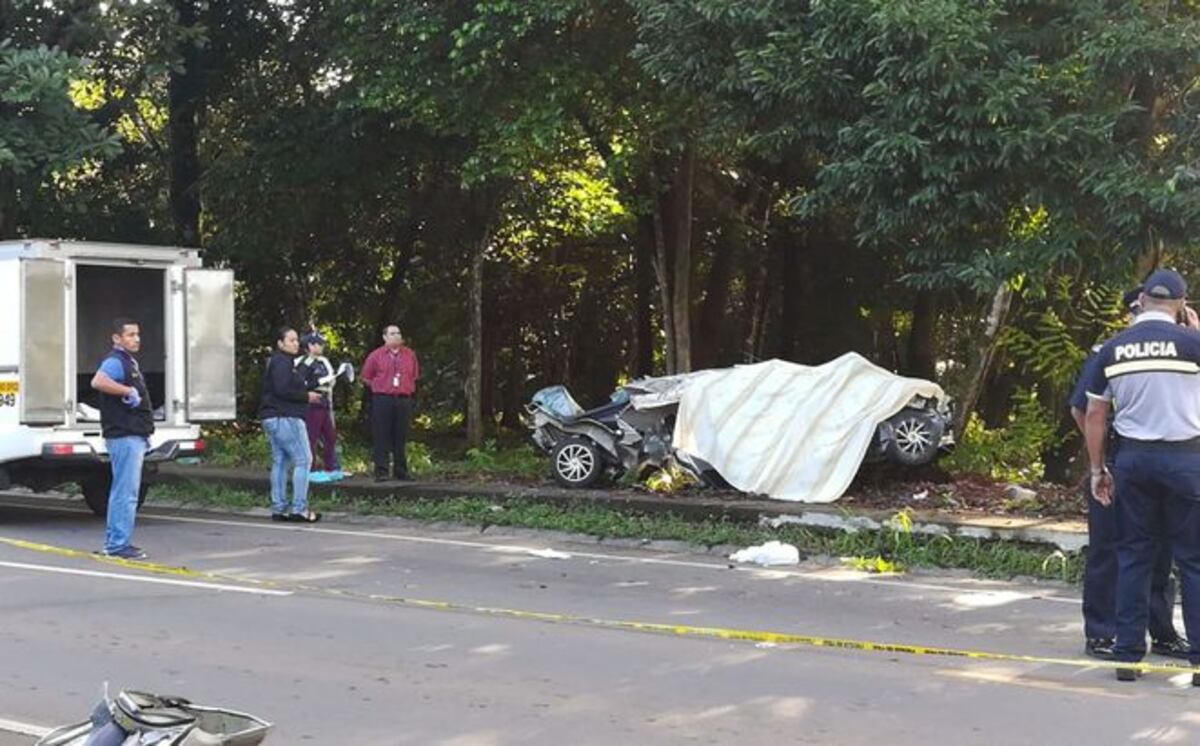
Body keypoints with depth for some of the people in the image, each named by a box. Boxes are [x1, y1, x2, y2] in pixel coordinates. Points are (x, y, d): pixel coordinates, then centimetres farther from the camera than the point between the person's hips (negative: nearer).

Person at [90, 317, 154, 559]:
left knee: (121, 491, 15)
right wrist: (129, 391, -27)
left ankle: (113, 543, 22)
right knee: (126, 492, -9)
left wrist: (145, 433, 25)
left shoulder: (129, 362, 20)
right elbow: (98, 381, -35)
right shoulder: (115, 361, -12)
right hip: (124, 436, -11)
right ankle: (118, 544, -7)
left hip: (134, 435, 11)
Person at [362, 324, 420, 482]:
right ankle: (381, 471, -1)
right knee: (381, 437, -4)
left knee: (400, 438, 7)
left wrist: (408, 389, 11)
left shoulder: (410, 355, 10)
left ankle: (400, 471, 14)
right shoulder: (376, 356, 2)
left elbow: (416, 375, 20)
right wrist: (379, 388, 4)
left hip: (404, 400, 3)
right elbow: (366, 377, 8)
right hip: (382, 400, -2)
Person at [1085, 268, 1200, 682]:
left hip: (1133, 458, 3)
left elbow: (1093, 414, 7)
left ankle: (1128, 655, 11)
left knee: (1133, 557, 10)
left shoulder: (1112, 349, 4)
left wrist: (1097, 469, 15)